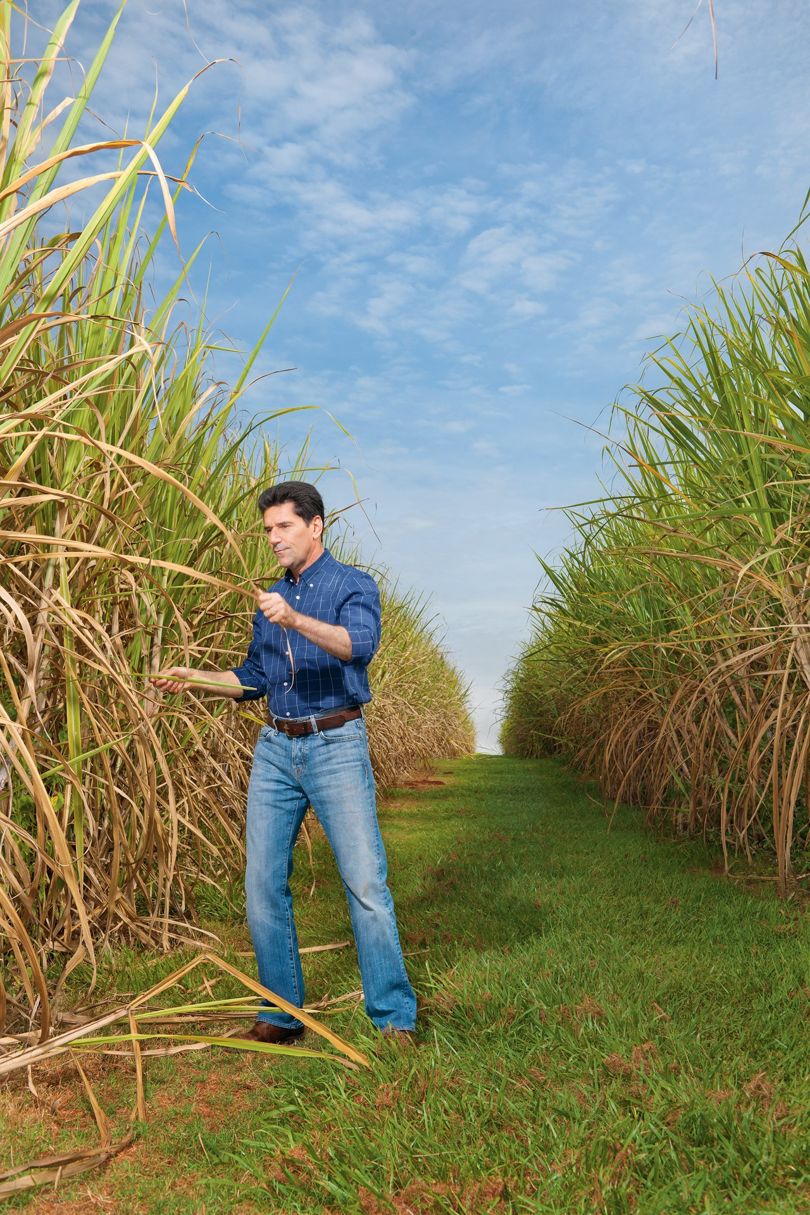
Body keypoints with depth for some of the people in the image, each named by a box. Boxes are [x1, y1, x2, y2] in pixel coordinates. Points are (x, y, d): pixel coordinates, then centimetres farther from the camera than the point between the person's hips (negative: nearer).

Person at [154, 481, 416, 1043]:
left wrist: (295, 620, -37)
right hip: (275, 749, 6)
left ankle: (394, 1016, 6)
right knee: (263, 885, 6)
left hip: (336, 746, -6)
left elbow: (361, 643, -24)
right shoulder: (270, 597, 16)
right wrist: (195, 677, 6)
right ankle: (282, 1013, 19)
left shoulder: (353, 585, -3)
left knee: (365, 881, -5)